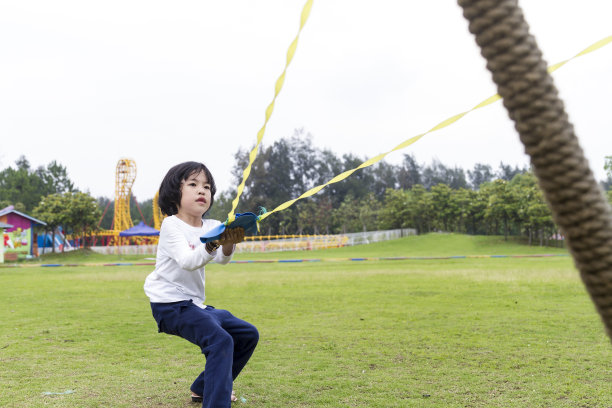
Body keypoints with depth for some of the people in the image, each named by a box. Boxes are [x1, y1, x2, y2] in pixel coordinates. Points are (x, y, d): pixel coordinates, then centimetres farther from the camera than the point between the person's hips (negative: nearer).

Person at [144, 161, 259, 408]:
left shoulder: (211, 227, 7)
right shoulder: (171, 225, -11)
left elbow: (222, 259, -12)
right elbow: (187, 261, -26)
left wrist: (229, 244, -34)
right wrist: (214, 244, -43)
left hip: (195, 304, 8)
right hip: (170, 304, -8)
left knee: (248, 334, 12)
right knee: (221, 340, -28)